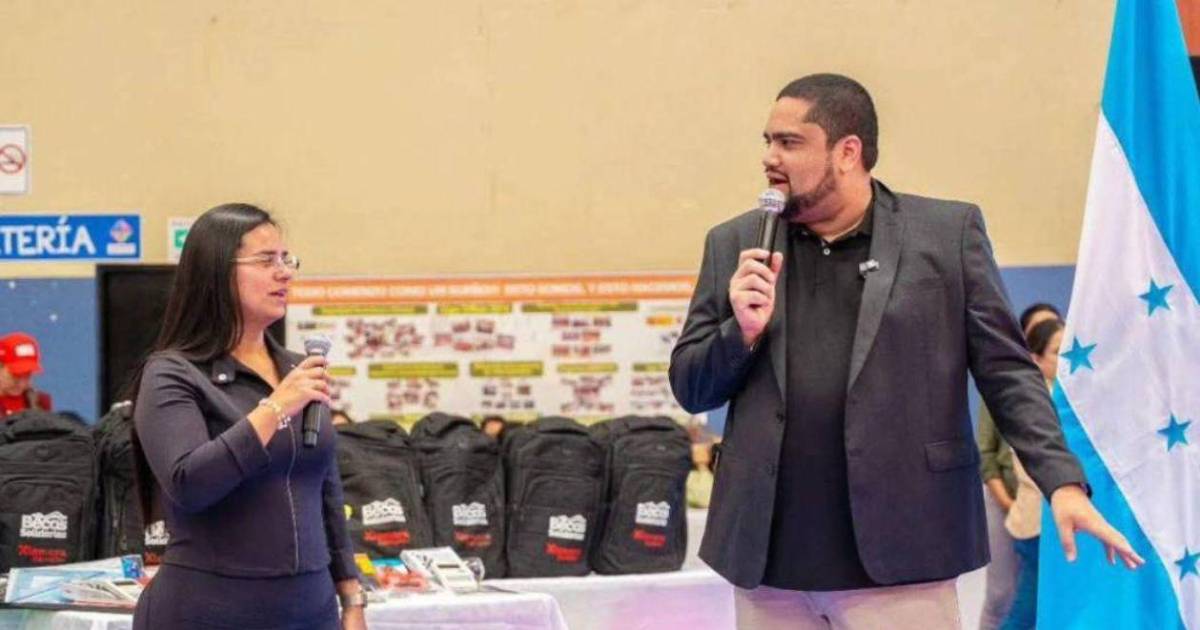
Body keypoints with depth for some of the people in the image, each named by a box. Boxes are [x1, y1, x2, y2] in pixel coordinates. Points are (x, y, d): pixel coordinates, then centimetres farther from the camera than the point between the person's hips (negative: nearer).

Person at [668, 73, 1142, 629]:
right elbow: (690, 389, 12)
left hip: (898, 562, -3)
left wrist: (1063, 482, -10)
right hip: (767, 563, 3)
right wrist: (744, 330, -8)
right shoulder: (734, 245, 10)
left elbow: (1005, 370, 2)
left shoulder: (948, 233, 3)